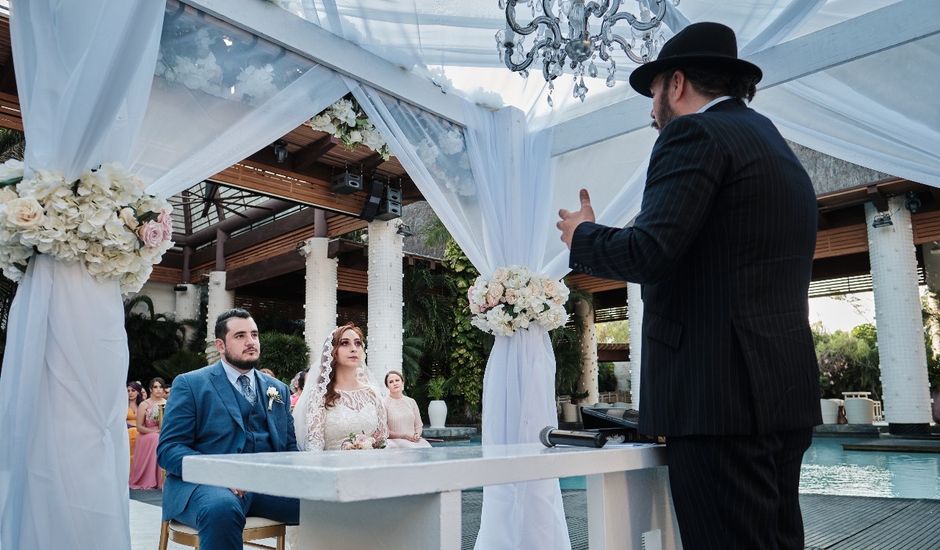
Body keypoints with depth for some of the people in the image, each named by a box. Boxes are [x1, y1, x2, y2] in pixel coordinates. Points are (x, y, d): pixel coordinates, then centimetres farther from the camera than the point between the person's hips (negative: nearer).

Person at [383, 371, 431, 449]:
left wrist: (417, 435, -4)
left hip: (413, 440, 4)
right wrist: (403, 436, -14)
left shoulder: (411, 402, 14)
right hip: (395, 441, -4)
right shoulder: (385, 403, -1)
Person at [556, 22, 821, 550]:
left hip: (719, 391, -10)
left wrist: (583, 235, -1)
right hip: (784, 389, 10)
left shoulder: (695, 133, -7)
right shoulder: (779, 149, 21)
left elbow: (650, 253, -19)